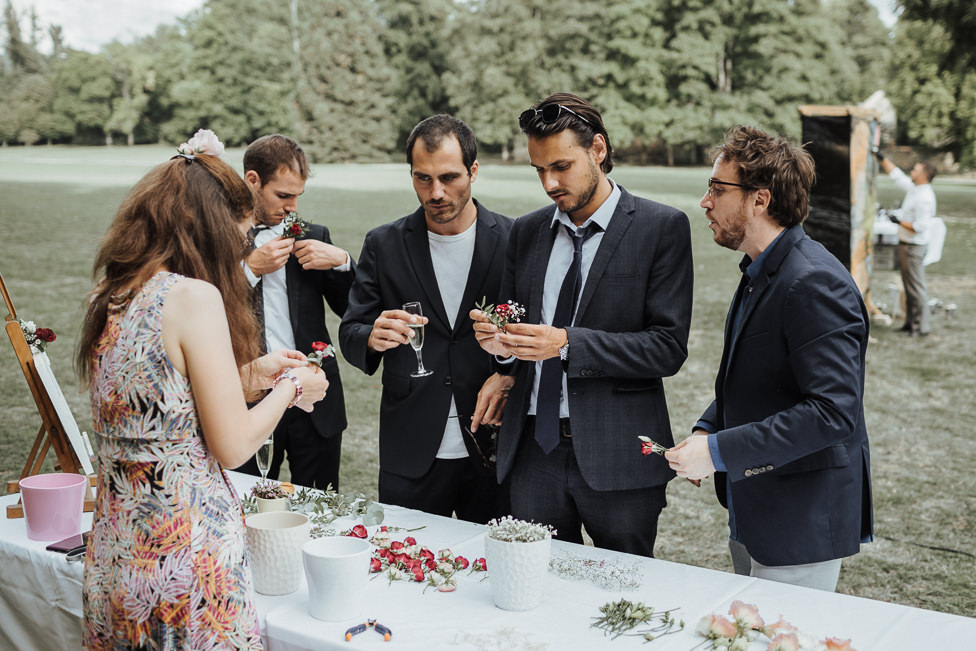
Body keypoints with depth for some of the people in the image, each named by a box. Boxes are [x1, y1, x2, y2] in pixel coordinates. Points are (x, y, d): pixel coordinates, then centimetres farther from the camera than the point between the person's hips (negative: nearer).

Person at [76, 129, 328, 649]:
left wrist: (251, 374, 16)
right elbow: (232, 446, -15)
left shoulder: (107, 297, 5)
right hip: (184, 544, -8)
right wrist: (292, 387, 0)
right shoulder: (195, 296, -18)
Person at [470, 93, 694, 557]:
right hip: (534, 450, 4)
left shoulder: (662, 228, -4)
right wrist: (501, 345, -7)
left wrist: (567, 344, -19)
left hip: (617, 455, -3)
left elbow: (668, 347, -11)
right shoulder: (526, 232, 11)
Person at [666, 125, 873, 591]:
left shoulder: (814, 284, -23)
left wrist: (719, 450, -26)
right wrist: (706, 430, 3)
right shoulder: (759, 273, 9)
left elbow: (833, 411, -29)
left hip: (801, 524, -10)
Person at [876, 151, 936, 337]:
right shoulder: (913, 188, 8)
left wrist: (900, 221, -15)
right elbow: (896, 175, 21)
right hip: (905, 244, 10)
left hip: (914, 247, -10)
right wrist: (881, 158, 21)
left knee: (916, 288, -5)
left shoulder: (925, 198, -21)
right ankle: (910, 323, 24)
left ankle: (921, 327, 1)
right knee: (908, 286, 15)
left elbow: (920, 226, -25)